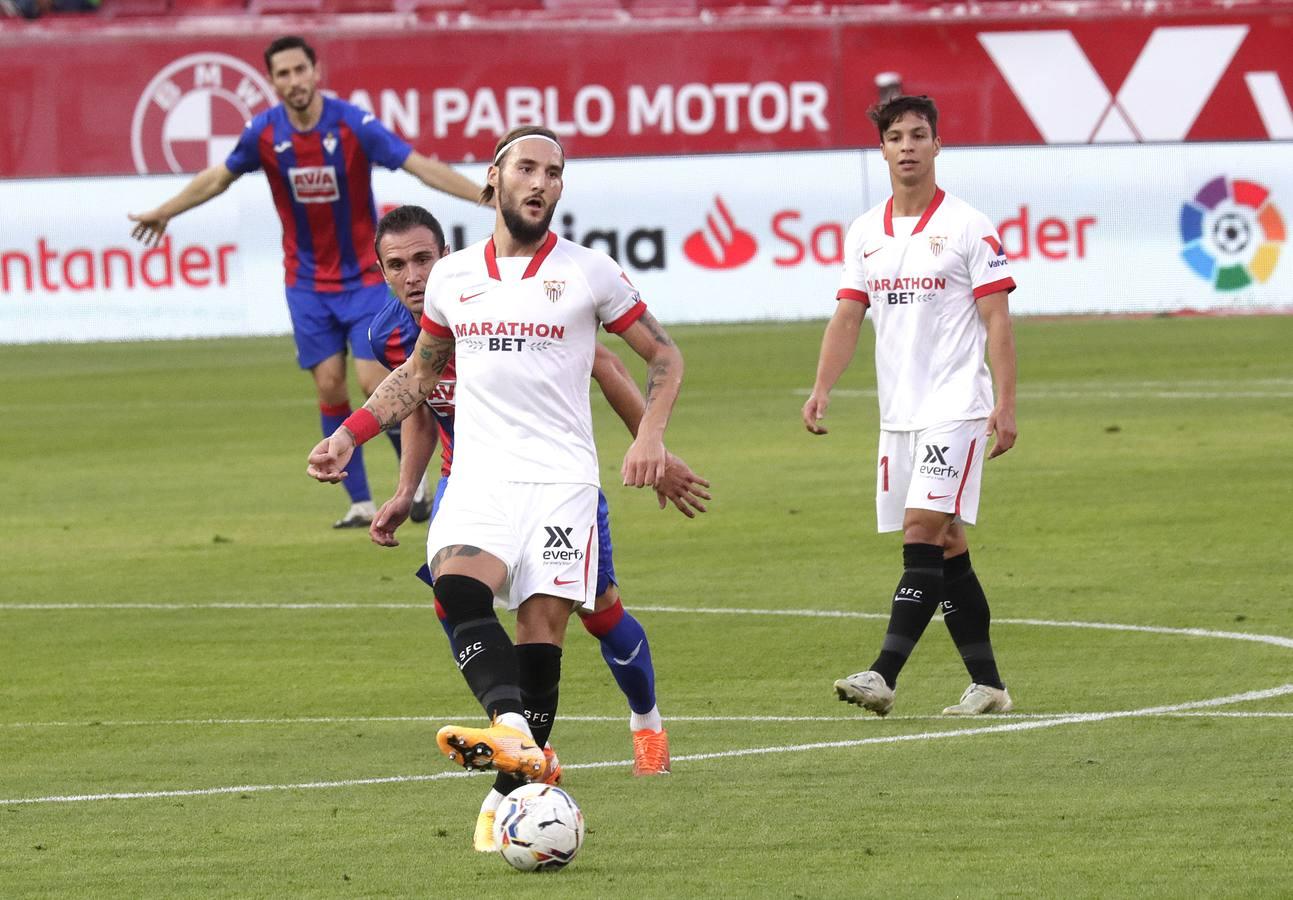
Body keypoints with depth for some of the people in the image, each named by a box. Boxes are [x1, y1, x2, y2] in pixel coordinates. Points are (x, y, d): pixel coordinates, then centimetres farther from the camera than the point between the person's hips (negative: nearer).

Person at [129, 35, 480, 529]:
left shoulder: (353, 125, -16)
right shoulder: (265, 132, -6)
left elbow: (420, 166, -19)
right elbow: (219, 177, 12)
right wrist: (164, 211, 21)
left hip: (364, 276, -3)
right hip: (307, 280, 3)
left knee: (373, 380, -12)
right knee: (330, 386, -1)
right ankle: (360, 502, 7)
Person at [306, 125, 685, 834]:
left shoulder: (589, 273, 5)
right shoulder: (452, 277, 13)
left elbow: (663, 355, 12)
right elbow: (418, 372, 28)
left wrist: (650, 435, -4)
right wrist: (349, 436, 18)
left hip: (561, 477, -1)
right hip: (480, 476, 1)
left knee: (543, 621, -11)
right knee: (458, 585, -27)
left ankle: (518, 789, -9)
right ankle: (512, 729, -47)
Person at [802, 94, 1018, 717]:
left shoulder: (968, 227, -5)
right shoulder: (864, 233, 11)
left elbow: (997, 321, -6)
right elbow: (847, 317, 10)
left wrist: (1005, 404, -12)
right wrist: (821, 390, -4)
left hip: (956, 408, -6)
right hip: (898, 412, 6)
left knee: (924, 534, -15)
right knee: (946, 547, 7)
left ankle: (884, 675, -23)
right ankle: (986, 684, 13)